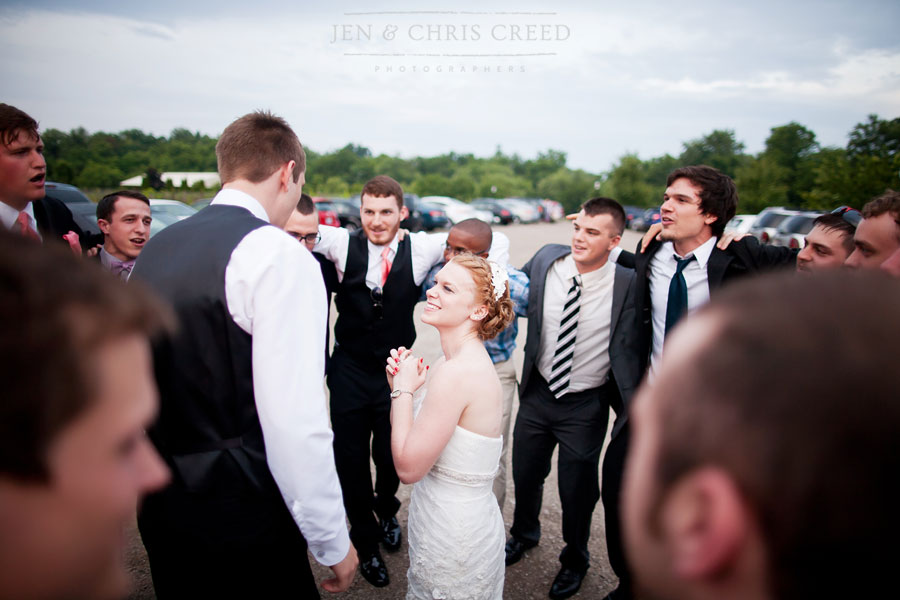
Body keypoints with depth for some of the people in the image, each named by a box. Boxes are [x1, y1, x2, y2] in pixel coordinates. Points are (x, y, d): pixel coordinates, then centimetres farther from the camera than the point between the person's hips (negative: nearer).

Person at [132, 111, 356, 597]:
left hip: (160, 510, 8)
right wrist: (332, 542, -13)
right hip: (243, 519, -7)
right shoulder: (279, 256, -19)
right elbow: (294, 421, -23)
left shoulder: (154, 248, 4)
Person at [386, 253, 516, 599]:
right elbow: (419, 438, 7)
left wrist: (403, 389, -16)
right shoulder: (464, 360, 1)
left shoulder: (458, 372, -28)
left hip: (454, 541, -8)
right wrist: (404, 385, -7)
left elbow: (408, 467, -24)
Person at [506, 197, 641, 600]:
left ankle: (575, 560, 48)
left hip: (586, 406, -3)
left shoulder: (626, 283, -19)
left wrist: (632, 412, -20)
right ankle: (523, 533, 56)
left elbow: (628, 350, -16)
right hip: (537, 395, 3)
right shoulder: (545, 260, -9)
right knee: (525, 475, 23)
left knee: (577, 491, 17)